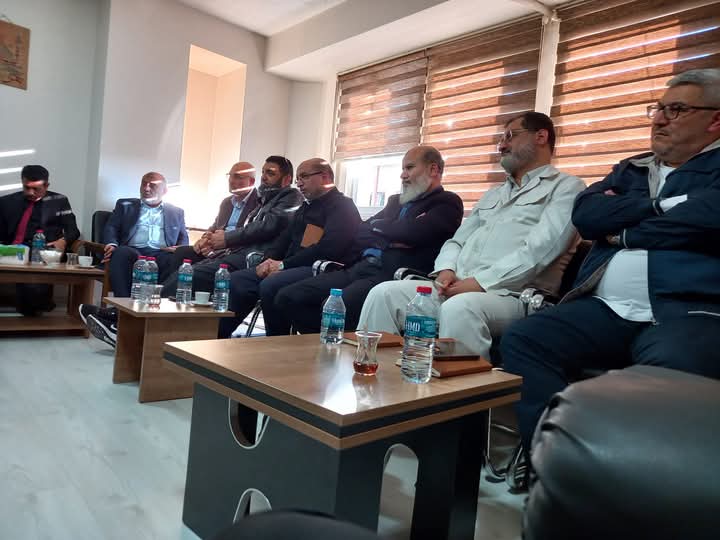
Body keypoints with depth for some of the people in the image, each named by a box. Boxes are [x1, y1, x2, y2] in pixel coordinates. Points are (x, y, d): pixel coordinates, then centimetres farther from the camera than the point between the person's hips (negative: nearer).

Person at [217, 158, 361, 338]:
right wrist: (270, 259, 1)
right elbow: (285, 237, 23)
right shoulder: (307, 207, 25)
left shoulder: (342, 206, -4)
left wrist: (284, 264, -15)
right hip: (291, 267, 9)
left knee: (271, 285, -32)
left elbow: (328, 249, -18)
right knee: (236, 280, -6)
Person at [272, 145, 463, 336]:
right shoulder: (396, 201, 26)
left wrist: (377, 226, 6)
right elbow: (358, 235, 17)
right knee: (286, 297, -5)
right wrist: (388, 241, -3)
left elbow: (411, 233, -13)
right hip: (361, 269, 8)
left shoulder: (447, 202, 6)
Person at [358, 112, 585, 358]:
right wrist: (446, 270, 0)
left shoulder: (565, 187, 5)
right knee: (384, 293, -14)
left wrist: (480, 282, -17)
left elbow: (539, 249, -11)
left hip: (513, 296, -6)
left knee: (459, 308, -39)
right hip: (458, 288, 7)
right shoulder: (493, 194, 29)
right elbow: (457, 240, 23)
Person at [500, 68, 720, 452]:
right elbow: (585, 215, 9)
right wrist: (661, 204, 0)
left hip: (687, 310, -4)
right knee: (521, 340, -18)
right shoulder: (630, 170, 27)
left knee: (668, 370, -37)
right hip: (605, 309, 5)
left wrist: (626, 234, 2)